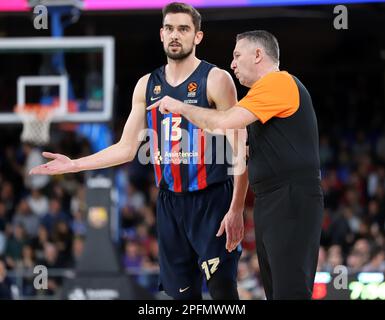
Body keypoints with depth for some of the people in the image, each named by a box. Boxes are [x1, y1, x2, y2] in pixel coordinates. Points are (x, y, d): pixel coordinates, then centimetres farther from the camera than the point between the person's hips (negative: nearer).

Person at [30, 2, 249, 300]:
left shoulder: (216, 80, -7)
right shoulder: (147, 85, 9)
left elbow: (240, 151, -10)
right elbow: (127, 149, 15)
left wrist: (236, 210, -18)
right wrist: (73, 165, 8)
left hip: (212, 200, -5)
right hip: (170, 202, 6)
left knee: (222, 289, -14)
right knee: (181, 292, 7)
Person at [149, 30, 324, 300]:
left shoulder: (278, 82, -11)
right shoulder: (273, 86, 23)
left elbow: (225, 121, -20)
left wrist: (181, 107, -6)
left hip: (292, 201, -11)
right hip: (270, 203, 11)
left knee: (290, 290, -14)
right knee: (275, 290, 10)